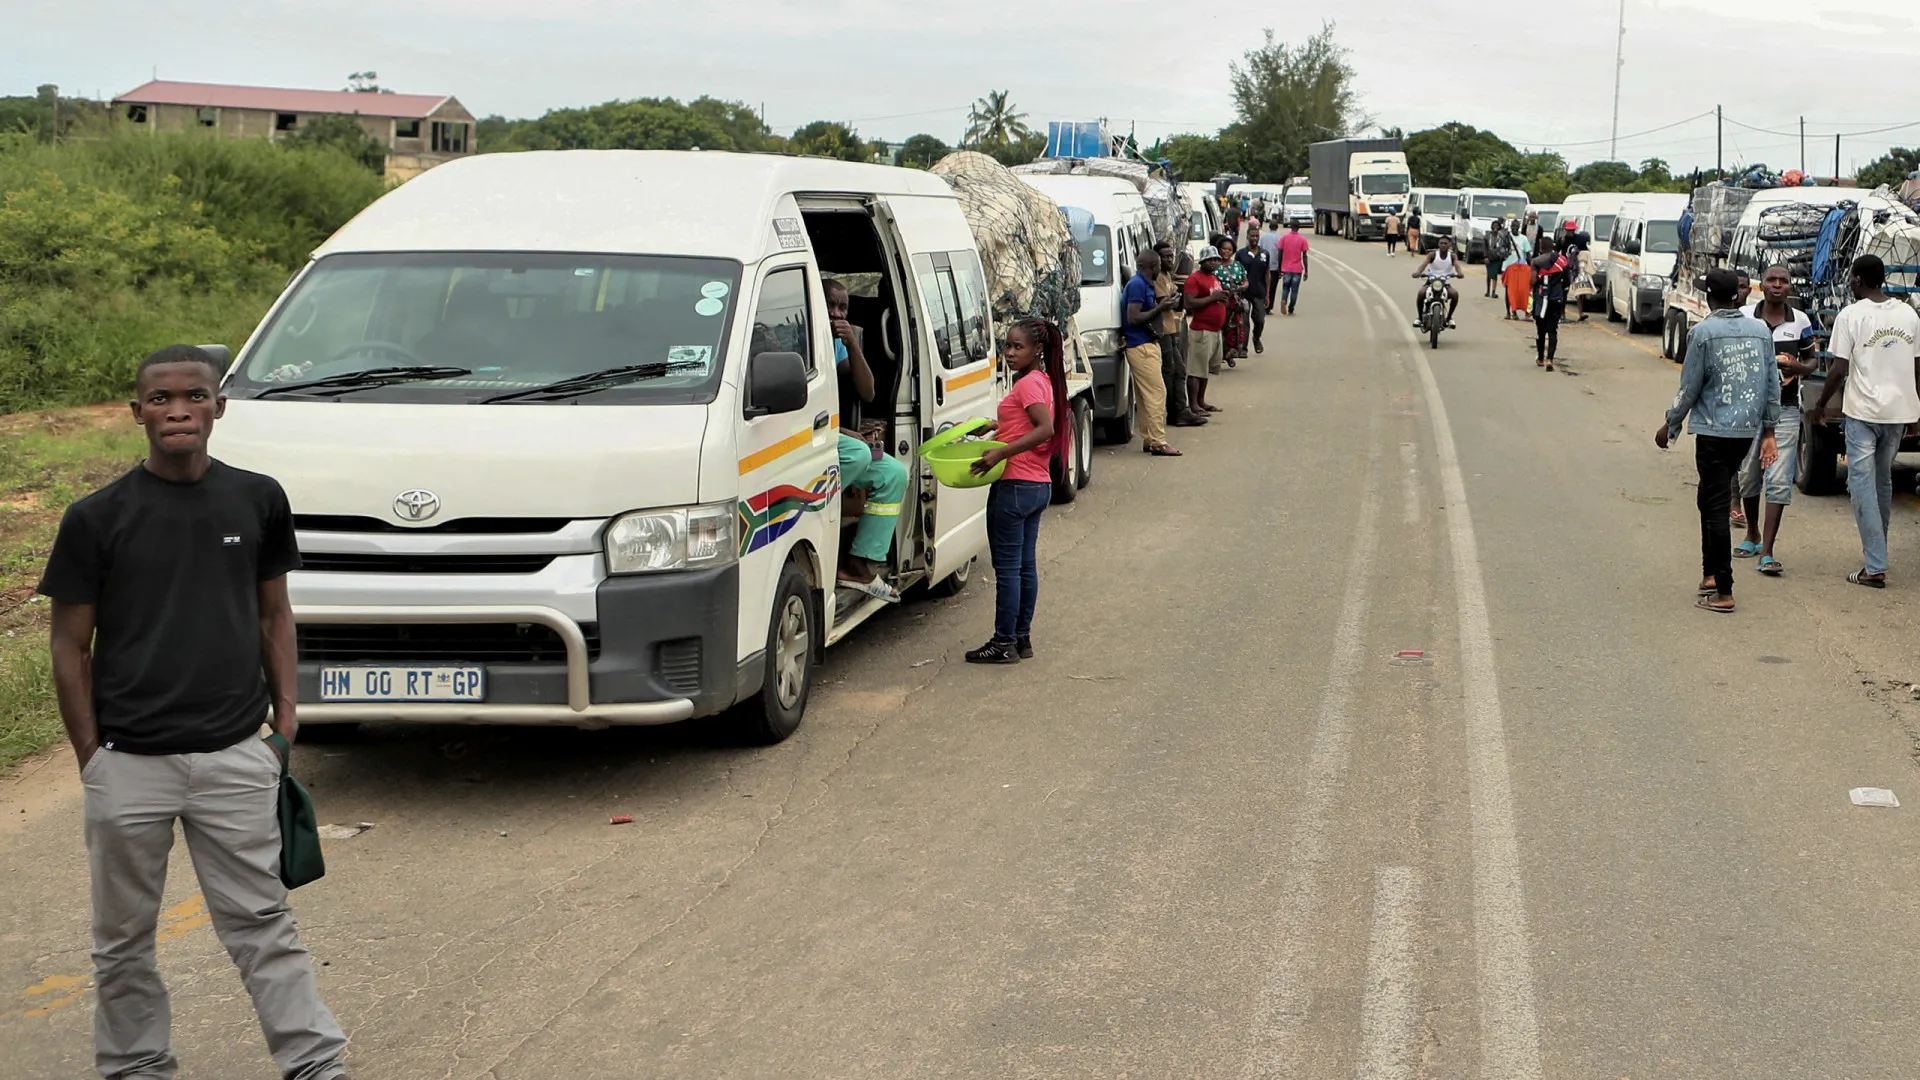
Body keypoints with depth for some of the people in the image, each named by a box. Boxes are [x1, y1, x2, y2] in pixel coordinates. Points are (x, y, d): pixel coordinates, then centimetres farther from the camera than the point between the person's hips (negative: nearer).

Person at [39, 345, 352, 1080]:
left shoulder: (258, 501, 2)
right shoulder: (97, 518, -5)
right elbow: (70, 647, 0)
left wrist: (285, 710, 5)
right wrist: (91, 759, -2)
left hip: (234, 756, 1)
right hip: (129, 764, -1)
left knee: (262, 921, 5)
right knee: (124, 936, 12)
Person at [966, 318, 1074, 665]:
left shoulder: (1028, 383, -15)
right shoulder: (1043, 380, 14)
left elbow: (1046, 429, -28)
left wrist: (1000, 453, -30)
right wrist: (997, 428, 16)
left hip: (1015, 487, -10)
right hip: (1039, 486, 10)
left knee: (1007, 567, -3)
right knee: (1025, 565, 14)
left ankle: (1004, 643, 2)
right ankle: (1021, 638, 20)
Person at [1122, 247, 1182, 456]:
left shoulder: (1145, 285, 16)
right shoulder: (1137, 285, -15)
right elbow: (1133, 318, -21)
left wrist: (1162, 306, 10)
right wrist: (1159, 309, -17)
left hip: (1147, 345, 11)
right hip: (1141, 347, -11)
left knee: (1145, 395, 12)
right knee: (1157, 392, -12)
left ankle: (1148, 439, 16)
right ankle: (1157, 442, -12)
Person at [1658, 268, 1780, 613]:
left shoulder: (1703, 332, -11)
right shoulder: (1760, 331, 6)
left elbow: (1689, 387, -8)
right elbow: (1772, 385, 8)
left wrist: (1670, 426, 6)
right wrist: (1768, 432, 16)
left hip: (1714, 431, -6)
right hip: (1748, 430, 6)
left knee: (1716, 507, -3)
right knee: (1711, 499, 20)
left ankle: (1723, 592, -4)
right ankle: (1710, 573, 23)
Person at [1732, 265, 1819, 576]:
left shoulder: (1800, 321, 3)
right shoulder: (1744, 317, 0)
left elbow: (1810, 360, 13)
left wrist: (1798, 367, -9)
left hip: (1785, 410, -1)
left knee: (1779, 482, -7)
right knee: (1748, 476, 11)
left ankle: (1767, 553, -7)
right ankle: (1753, 535, 34)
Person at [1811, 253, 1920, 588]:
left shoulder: (1851, 315, -9)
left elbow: (1839, 370, -12)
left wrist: (1822, 403, 3)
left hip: (1863, 412, -5)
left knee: (1863, 483, -3)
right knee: (1883, 482, 20)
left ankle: (1875, 567, -9)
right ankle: (1877, 552, 30)